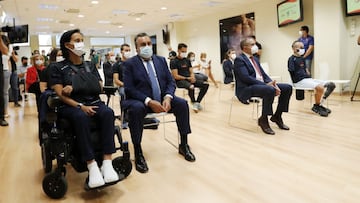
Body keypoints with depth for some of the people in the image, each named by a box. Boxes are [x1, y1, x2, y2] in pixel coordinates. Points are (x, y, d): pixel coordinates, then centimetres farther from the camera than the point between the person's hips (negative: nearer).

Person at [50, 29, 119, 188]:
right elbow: (60, 94, -4)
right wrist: (80, 106, -21)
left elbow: (98, 87, 5)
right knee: (80, 117, -38)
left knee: (108, 112, -32)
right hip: (70, 106, -3)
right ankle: (92, 167, -36)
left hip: (93, 103, 3)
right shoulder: (57, 67, 8)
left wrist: (74, 88, -10)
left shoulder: (91, 66, 19)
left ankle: (107, 163, -35)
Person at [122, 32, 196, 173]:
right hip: (141, 101, -4)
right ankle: (138, 153, -22)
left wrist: (167, 97, -14)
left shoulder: (161, 60, 12)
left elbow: (170, 82, 7)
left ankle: (183, 145, -3)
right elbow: (129, 89, -11)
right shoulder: (129, 64, -1)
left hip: (162, 98, 4)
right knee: (136, 109, -36)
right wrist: (149, 101, -24)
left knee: (182, 103, -18)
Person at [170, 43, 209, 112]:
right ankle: (194, 103, -13)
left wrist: (192, 77, -10)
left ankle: (197, 102, -4)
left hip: (189, 79, 7)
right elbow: (176, 76, -12)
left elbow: (191, 72, 14)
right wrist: (188, 78, -14)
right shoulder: (174, 62, -5)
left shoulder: (187, 60, 15)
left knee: (205, 84, -10)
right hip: (180, 81, -7)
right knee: (191, 87, -38)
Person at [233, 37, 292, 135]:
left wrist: (272, 83, -5)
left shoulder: (255, 59, 21)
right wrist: (266, 84, -22)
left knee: (287, 88, -2)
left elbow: (264, 75, 16)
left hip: (262, 85, 9)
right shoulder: (239, 59, -7)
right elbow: (246, 78, -19)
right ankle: (263, 119, -18)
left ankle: (277, 116, 7)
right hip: (247, 89, -9)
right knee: (270, 90, -36)